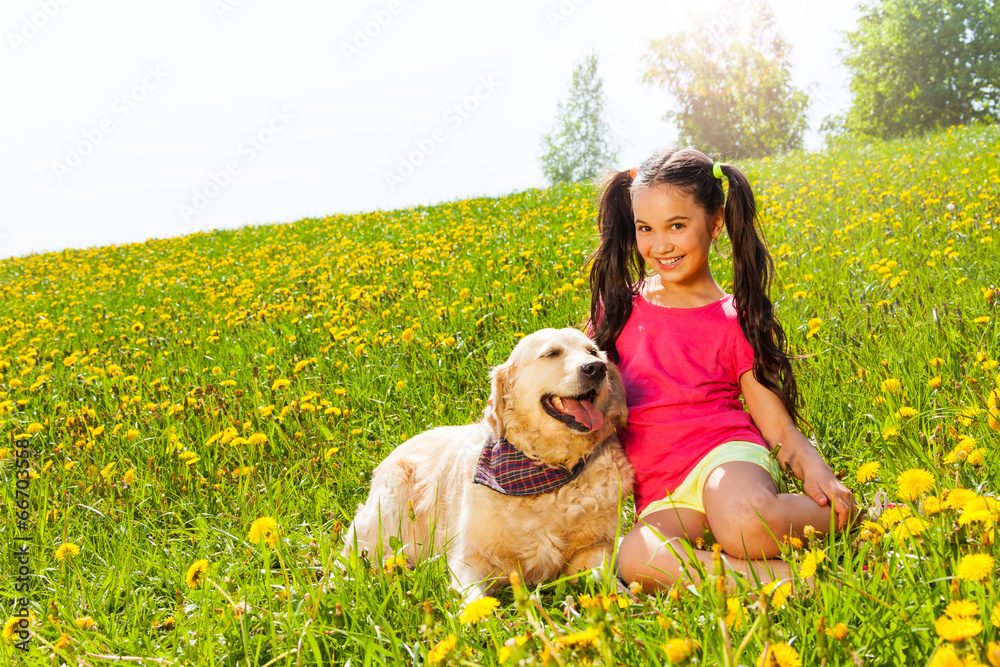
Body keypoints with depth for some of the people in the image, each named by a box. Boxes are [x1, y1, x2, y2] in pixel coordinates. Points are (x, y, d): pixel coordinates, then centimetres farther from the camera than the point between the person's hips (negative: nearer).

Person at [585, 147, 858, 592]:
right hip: (662, 494, 2)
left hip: (724, 454, -2)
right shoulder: (619, 308, 13)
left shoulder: (736, 320, 5)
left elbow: (778, 426, 2)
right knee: (635, 560, -35)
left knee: (743, 524, -40)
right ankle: (782, 576, -29)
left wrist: (815, 471, -17)